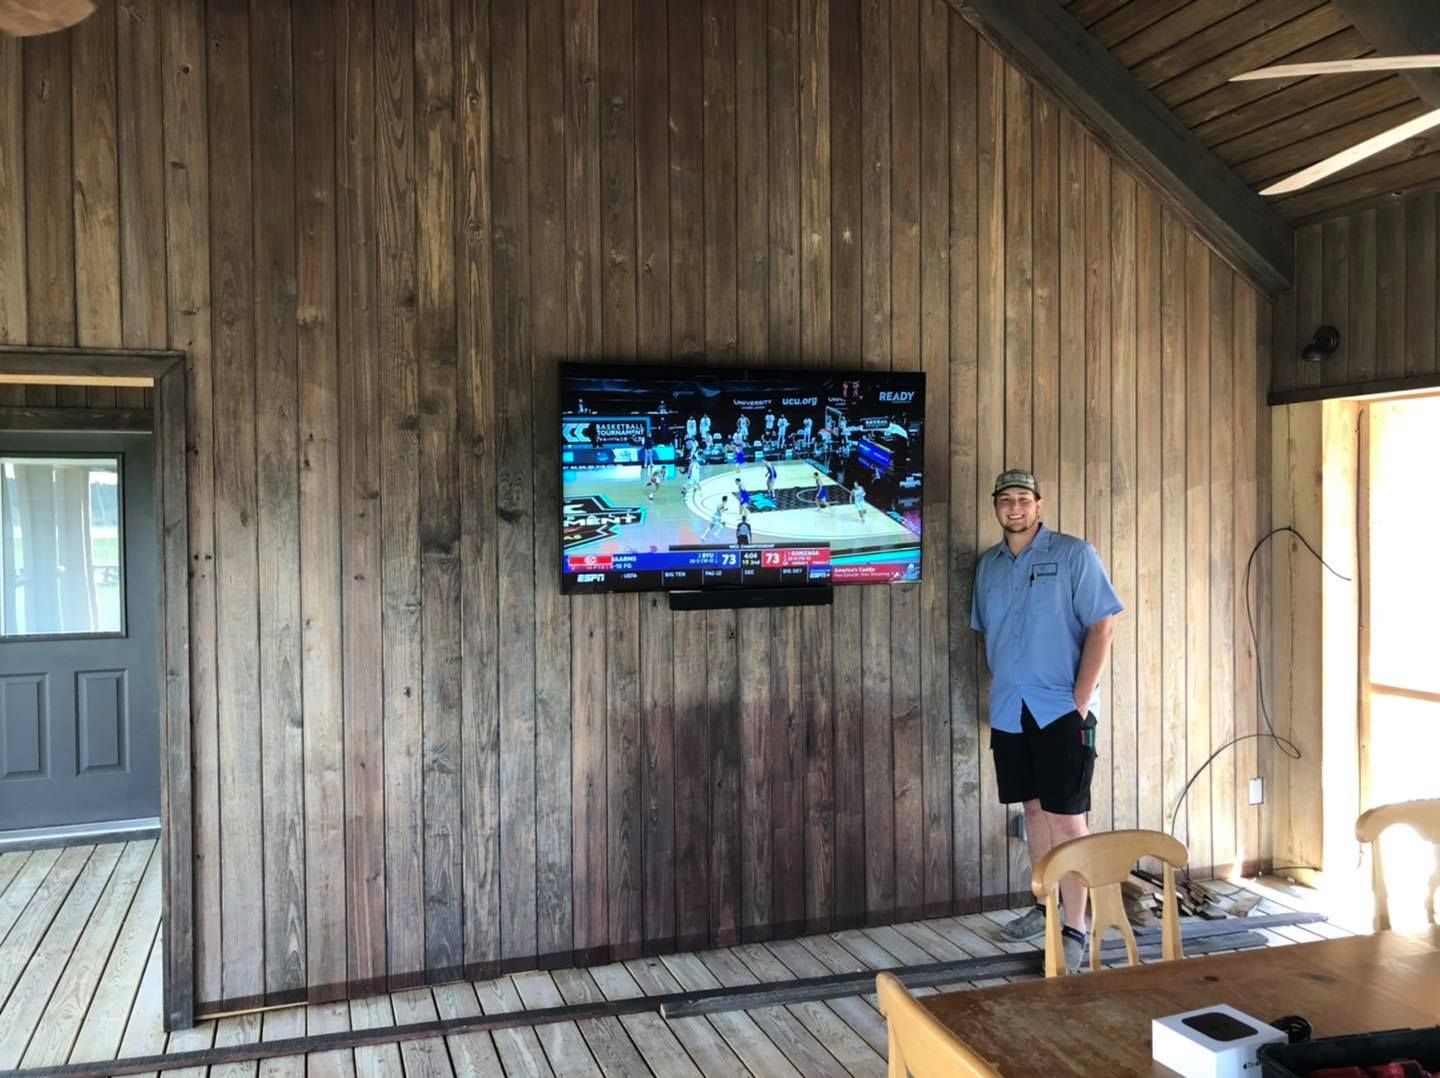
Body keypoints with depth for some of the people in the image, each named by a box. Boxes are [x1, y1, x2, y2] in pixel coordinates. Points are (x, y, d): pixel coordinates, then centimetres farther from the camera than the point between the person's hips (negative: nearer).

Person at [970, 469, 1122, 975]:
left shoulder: (1074, 554, -5)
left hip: (1061, 709, -5)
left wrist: (1080, 701, -15)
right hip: (1009, 712, 5)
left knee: (1067, 818, -5)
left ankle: (1074, 929, 2)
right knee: (1034, 809, 15)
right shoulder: (988, 564, 10)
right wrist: (999, 692, 9)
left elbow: (1101, 627, -9)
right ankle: (1048, 904, 29)